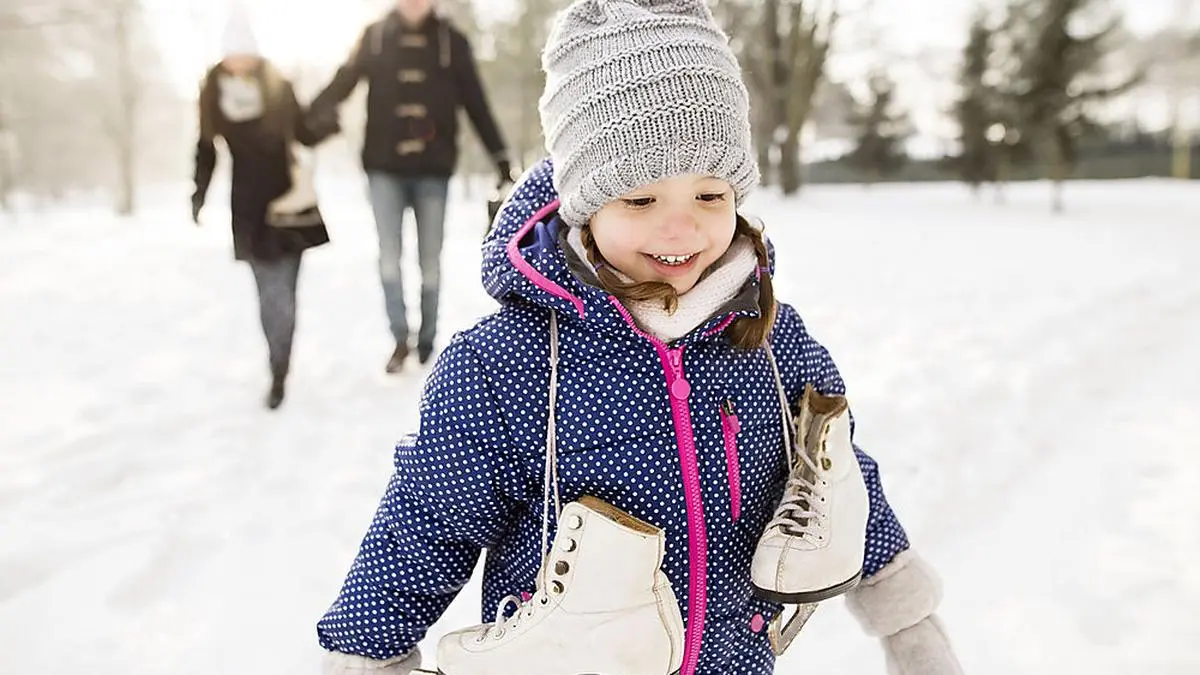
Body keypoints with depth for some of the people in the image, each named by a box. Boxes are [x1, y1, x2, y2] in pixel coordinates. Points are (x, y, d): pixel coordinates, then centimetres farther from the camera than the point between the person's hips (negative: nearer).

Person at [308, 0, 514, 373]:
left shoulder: (452, 41, 3)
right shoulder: (375, 35, 5)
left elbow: (477, 105, 4)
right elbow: (340, 84, 3)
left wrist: (502, 159, 1)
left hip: (433, 168, 0)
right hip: (384, 166, 1)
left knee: (429, 260, 6)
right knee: (389, 254, -5)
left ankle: (427, 344, 19)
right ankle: (400, 339, 7)